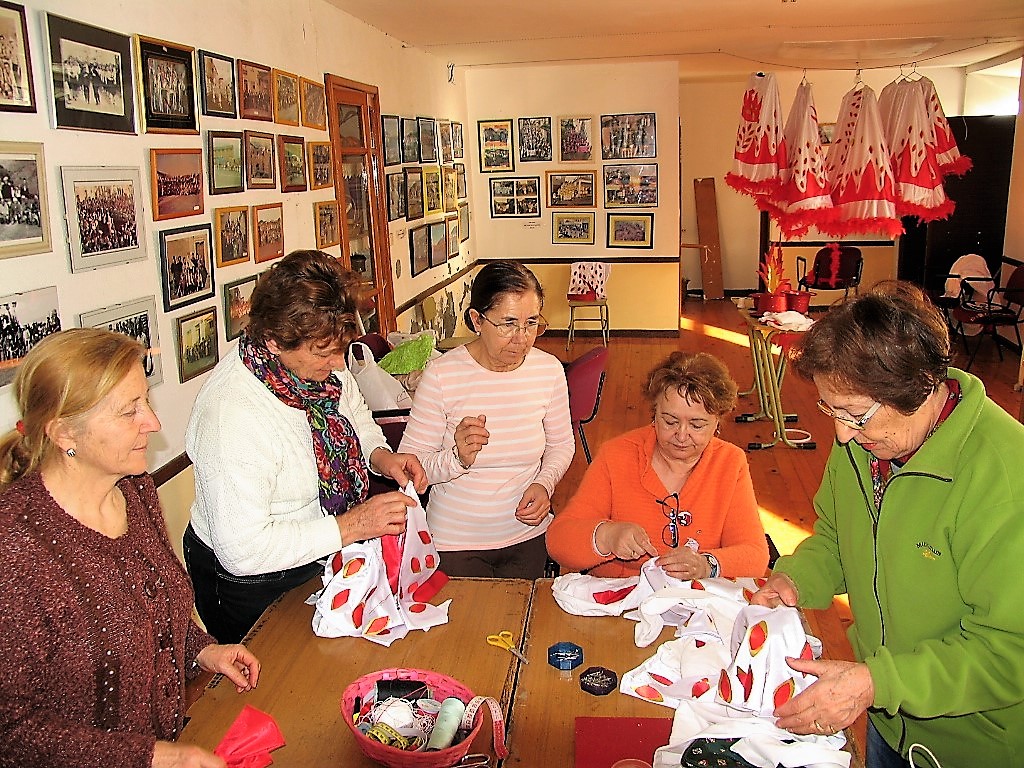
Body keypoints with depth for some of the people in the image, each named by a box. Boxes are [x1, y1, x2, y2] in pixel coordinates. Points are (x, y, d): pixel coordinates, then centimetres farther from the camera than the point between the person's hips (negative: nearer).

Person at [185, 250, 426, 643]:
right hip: (255, 589, -7)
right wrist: (350, 526, -32)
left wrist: (381, 455, -11)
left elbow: (355, 415, 10)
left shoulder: (319, 360, -12)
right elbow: (241, 551, -33)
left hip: (327, 554, 7)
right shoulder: (232, 413, -34)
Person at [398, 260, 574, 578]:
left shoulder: (549, 369, -8)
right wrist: (456, 458, -32)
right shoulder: (441, 375, -18)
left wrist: (545, 483, -12)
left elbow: (562, 444, 6)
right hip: (454, 542, -3)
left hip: (527, 537, 4)